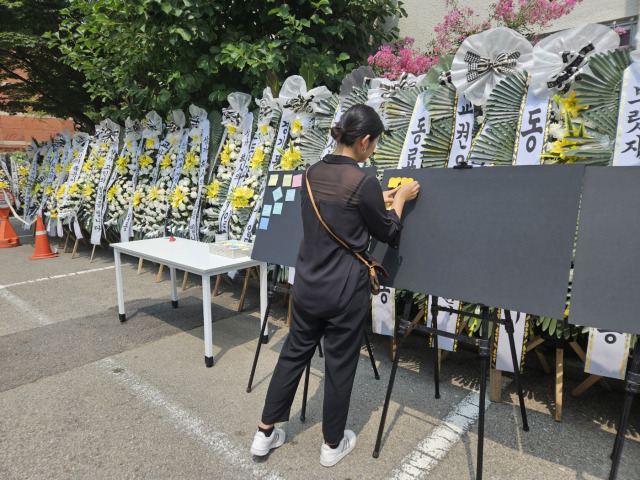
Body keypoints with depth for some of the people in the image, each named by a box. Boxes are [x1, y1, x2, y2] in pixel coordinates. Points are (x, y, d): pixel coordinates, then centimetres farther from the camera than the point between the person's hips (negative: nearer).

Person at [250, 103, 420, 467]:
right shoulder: (364, 181, -17)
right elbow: (388, 234, -4)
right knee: (340, 365, 12)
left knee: (294, 353, 19)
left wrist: (382, 198, 23)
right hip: (345, 289, -6)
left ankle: (266, 434, 31)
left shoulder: (312, 172, 3)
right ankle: (333, 444, 32)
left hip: (307, 283, 6)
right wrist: (401, 199, 11)